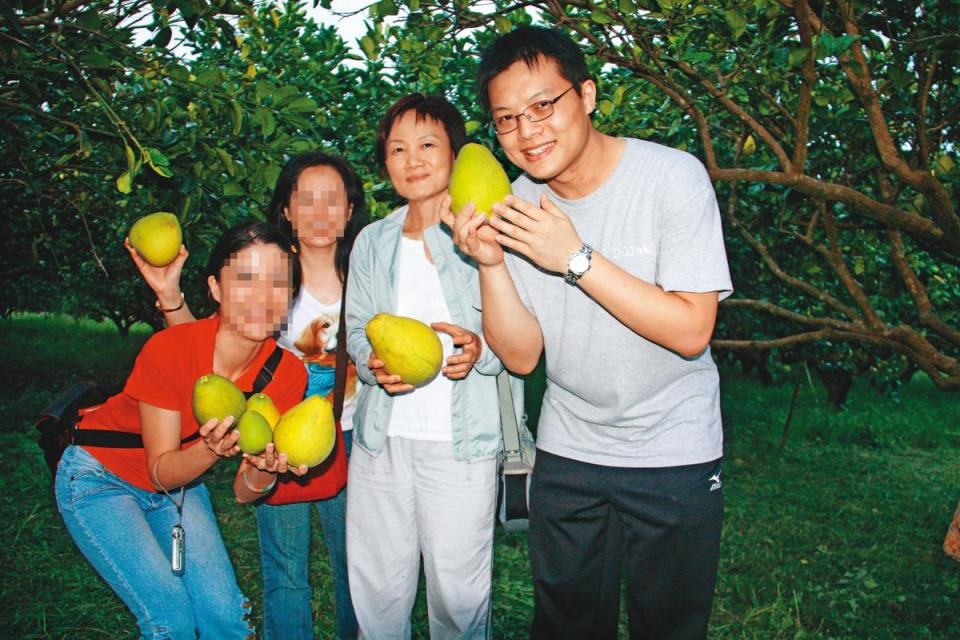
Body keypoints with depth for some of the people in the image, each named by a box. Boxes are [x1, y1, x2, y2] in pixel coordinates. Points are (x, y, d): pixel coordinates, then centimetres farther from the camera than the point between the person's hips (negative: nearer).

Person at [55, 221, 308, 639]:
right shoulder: (168, 349, -31)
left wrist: (264, 469, -35)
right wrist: (211, 450, -42)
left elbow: (243, 492, -13)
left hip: (179, 480, 4)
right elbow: (161, 471, -22)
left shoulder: (286, 373, -19)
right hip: (100, 478, -4)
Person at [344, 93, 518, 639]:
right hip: (382, 436, 4)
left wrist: (480, 349, -21)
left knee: (458, 593, 4)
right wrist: (372, 363, -8)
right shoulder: (373, 242, 10)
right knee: (377, 588, 14)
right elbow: (357, 327, 14)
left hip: (461, 440, -4)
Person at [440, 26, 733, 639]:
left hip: (675, 455, -3)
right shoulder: (516, 206, -5)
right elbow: (522, 356, -7)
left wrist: (576, 257, -30)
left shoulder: (672, 175, -17)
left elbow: (690, 332, -23)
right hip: (567, 450, 4)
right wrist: (490, 262, -22)